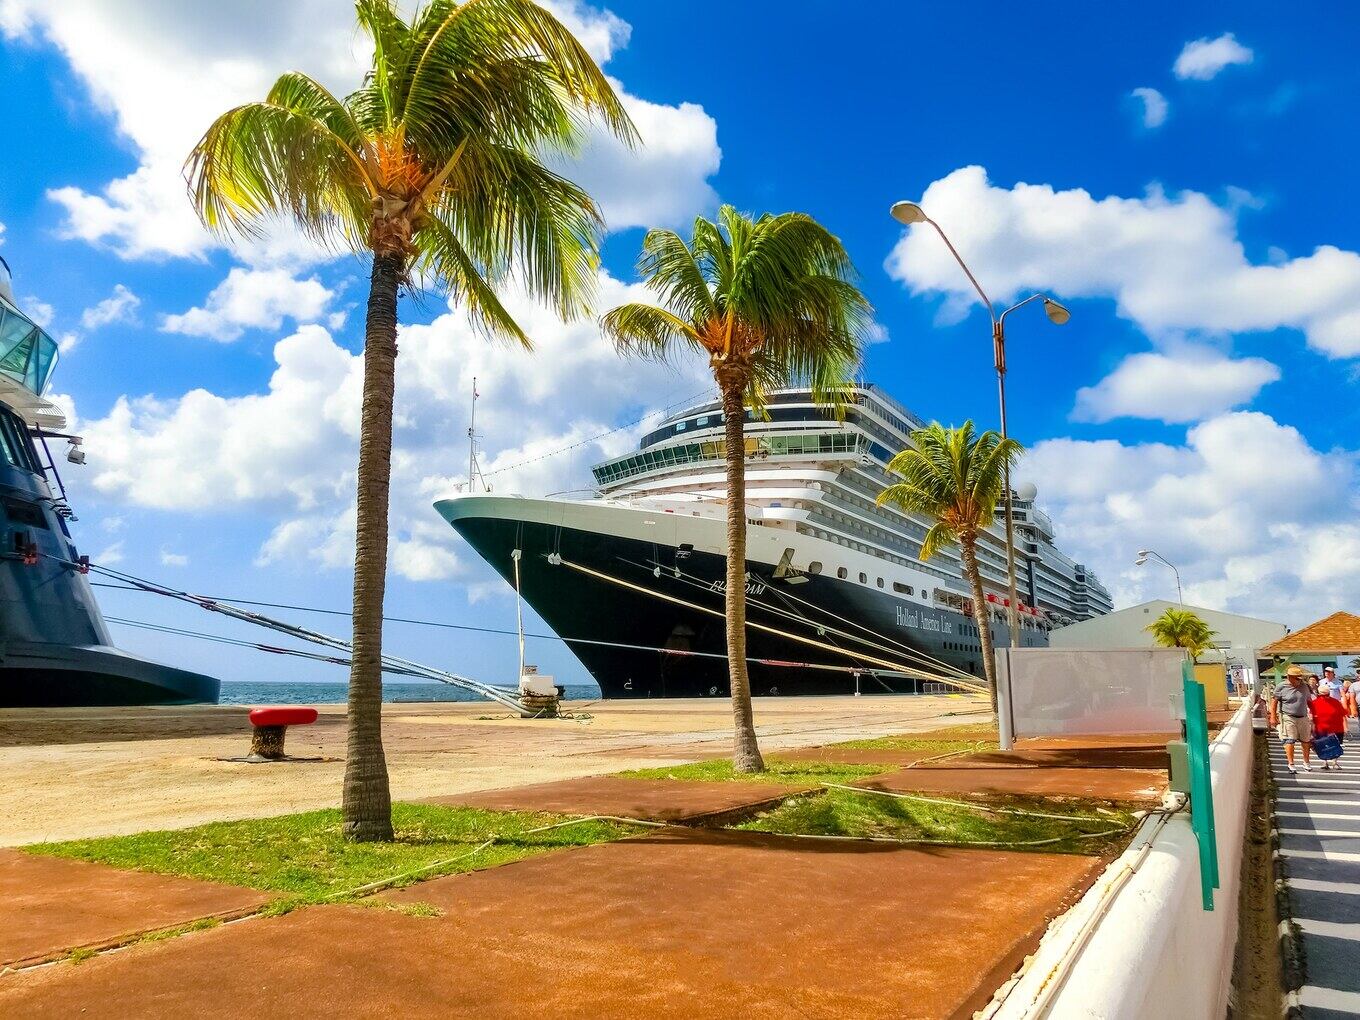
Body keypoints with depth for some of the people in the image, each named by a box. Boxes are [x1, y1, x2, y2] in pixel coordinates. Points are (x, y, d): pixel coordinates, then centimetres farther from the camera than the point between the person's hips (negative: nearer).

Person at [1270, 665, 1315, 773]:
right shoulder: (1281, 686, -8)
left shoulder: (1304, 686, 6)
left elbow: (1309, 700, 18)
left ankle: (1306, 763, 28)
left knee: (1306, 741, 11)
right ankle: (1291, 764, -1)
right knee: (1289, 741, -7)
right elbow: (1274, 701, -4)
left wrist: (1313, 713, 18)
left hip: (1303, 718, 5)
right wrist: (1273, 717, -8)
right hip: (1288, 718, -5)